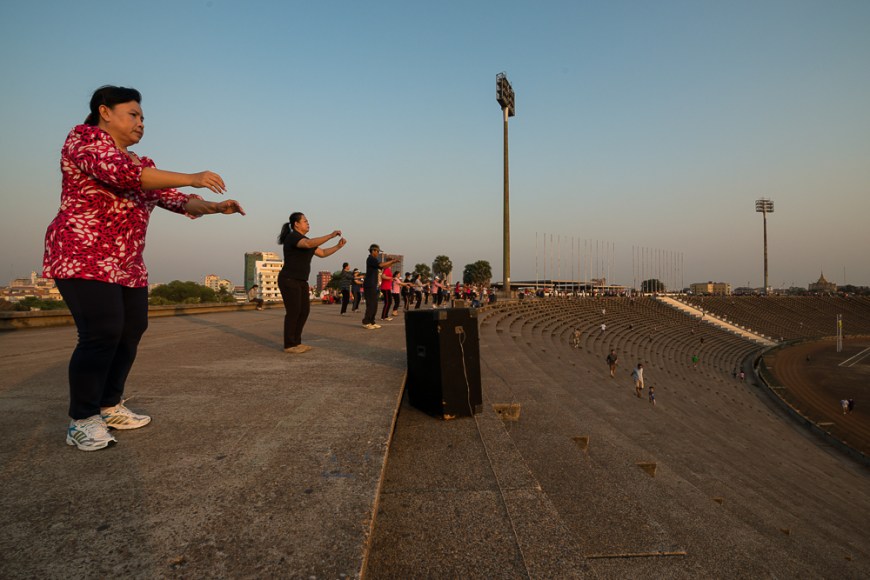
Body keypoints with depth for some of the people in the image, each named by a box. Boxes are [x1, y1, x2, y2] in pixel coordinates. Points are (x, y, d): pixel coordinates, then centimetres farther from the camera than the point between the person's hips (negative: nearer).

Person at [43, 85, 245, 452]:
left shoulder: (140, 164, 18)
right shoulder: (84, 137, -4)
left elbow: (176, 200, 16)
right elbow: (118, 172, -23)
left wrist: (215, 207, -1)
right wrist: (192, 178, -27)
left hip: (128, 264, 8)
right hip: (83, 255, -8)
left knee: (131, 332, 6)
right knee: (102, 333, -14)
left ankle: (110, 407, 20)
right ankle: (82, 420, 0)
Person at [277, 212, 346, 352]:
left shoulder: (305, 240, 16)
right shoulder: (293, 237, -14)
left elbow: (322, 253, 17)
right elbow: (310, 244, -34)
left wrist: (338, 246, 6)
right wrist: (331, 235, -32)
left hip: (300, 281, 10)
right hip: (289, 280, -10)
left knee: (304, 311, 7)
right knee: (293, 312, -7)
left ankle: (296, 342, 15)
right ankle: (289, 345, 3)